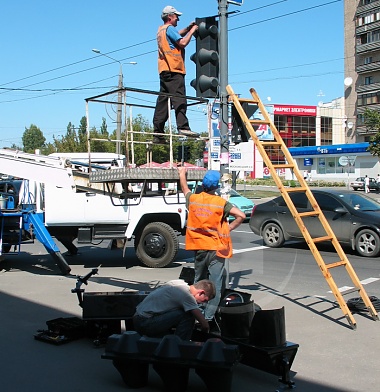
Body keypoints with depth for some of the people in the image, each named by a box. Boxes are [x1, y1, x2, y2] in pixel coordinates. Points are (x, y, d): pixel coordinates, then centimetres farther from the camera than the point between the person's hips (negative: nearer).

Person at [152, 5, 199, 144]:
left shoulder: (161, 30, 26)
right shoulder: (169, 28, -2)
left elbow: (177, 35, 39)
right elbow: (182, 42, -12)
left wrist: (188, 28, 26)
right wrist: (192, 31, 1)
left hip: (164, 70, 9)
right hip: (173, 70, -9)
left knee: (162, 102, 5)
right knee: (179, 99, -18)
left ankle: (157, 133, 4)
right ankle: (183, 127, -29)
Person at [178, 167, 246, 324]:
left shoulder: (193, 199, 1)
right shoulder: (221, 203, -9)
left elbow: (184, 188, 22)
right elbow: (241, 215, -14)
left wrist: (182, 174, 41)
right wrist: (230, 227, 0)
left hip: (199, 247, 4)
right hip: (216, 248, -4)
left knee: (198, 281, 18)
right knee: (215, 284, -2)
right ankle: (208, 317, -5)